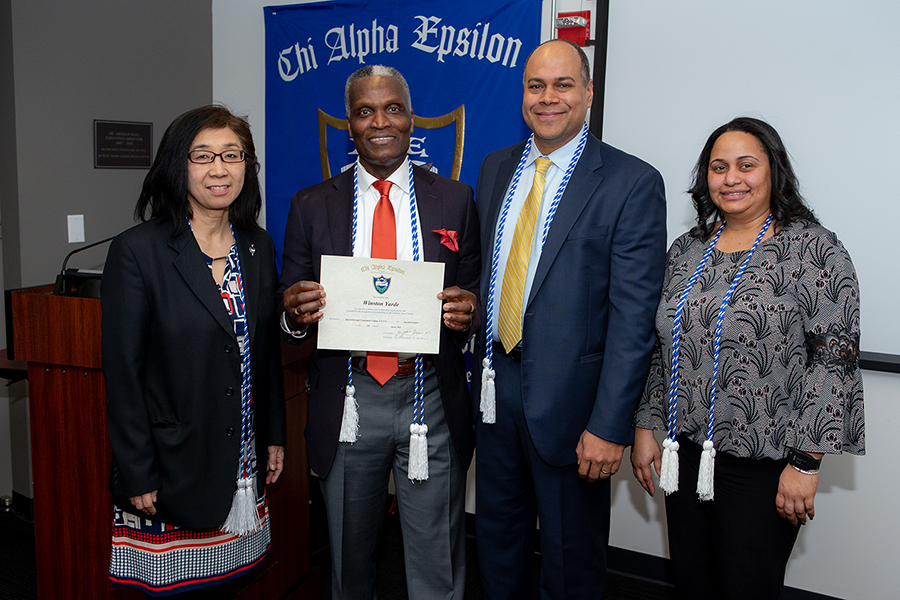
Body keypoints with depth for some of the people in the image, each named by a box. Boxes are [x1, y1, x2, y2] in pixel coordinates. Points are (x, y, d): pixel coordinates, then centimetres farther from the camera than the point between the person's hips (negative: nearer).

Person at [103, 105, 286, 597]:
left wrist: (275, 436, 11)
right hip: (173, 470, -4)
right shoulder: (137, 251, -11)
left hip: (243, 465, 5)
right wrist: (136, 475, -11)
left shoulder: (258, 247, 6)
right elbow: (122, 372, -11)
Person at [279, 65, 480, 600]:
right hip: (348, 404, 1)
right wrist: (295, 313, -18)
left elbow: (473, 299, 5)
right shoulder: (311, 206, 4)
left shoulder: (455, 200, 4)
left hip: (431, 400, -1)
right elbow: (291, 308, 5)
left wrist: (469, 311, -17)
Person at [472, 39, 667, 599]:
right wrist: (477, 366, 6)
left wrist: (610, 426, -19)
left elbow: (634, 316, -15)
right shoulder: (497, 168, 7)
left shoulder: (632, 182, -11)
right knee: (497, 535, 22)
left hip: (568, 399, -5)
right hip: (495, 386, 5)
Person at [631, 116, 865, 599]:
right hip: (684, 455, 5)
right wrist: (646, 428, 8)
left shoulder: (814, 248, -8)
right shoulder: (686, 250, 8)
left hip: (763, 468, -5)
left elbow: (834, 360, -13)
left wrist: (805, 462, -16)